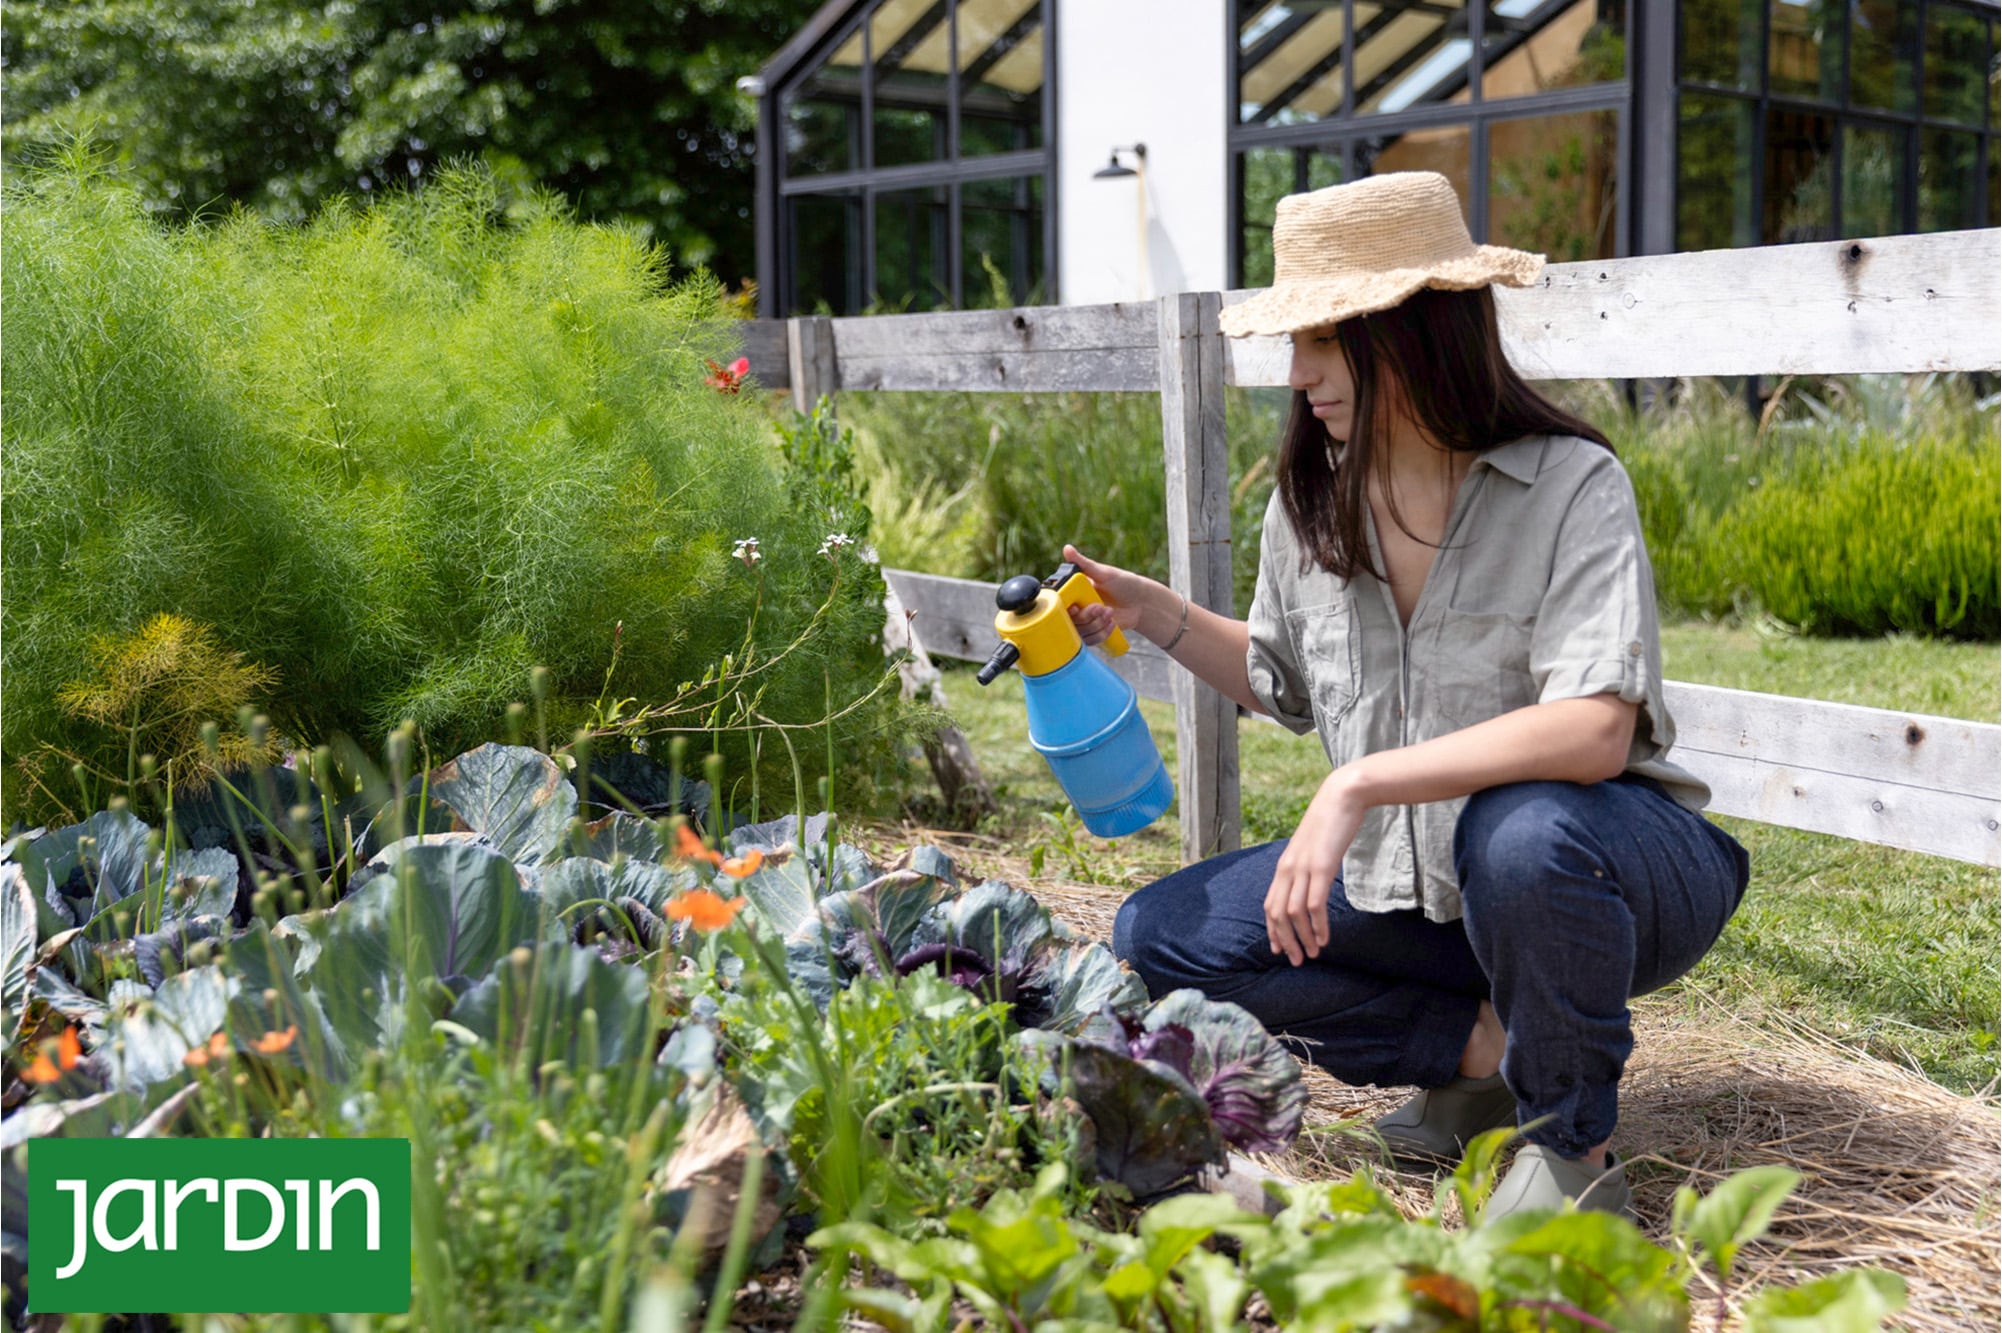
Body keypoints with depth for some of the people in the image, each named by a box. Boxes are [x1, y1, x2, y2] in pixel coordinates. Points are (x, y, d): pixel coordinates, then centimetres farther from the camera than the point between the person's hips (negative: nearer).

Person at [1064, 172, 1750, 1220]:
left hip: (1602, 864, -6)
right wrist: (1158, 616, 2)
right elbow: (1289, 686, 17)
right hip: (1405, 878, 7)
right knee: (1156, 938, -4)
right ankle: (1484, 1046, -4)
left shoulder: (1570, 484, -19)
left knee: (1521, 832, -41)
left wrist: (1360, 784, -36)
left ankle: (1571, 1143, -13)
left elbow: (1593, 732, -33)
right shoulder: (1311, 503, 0)